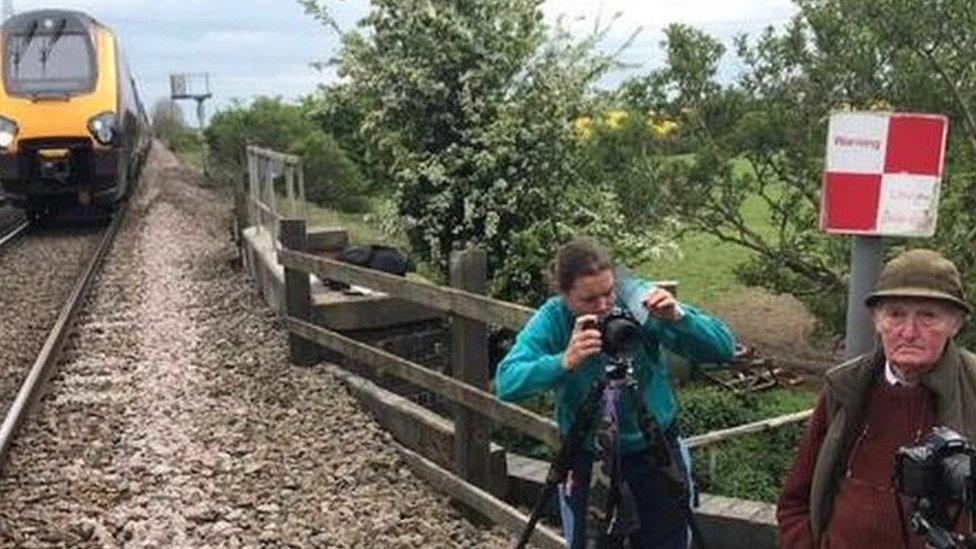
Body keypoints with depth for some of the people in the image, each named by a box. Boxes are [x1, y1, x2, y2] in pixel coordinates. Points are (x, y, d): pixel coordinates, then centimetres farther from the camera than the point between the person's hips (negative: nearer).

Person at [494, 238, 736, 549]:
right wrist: (563, 363, -45)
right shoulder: (551, 319, -16)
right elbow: (506, 383, -30)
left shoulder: (639, 300, -17)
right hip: (585, 455, 0)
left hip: (655, 447, 1)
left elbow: (723, 349, -18)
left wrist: (678, 317, -36)